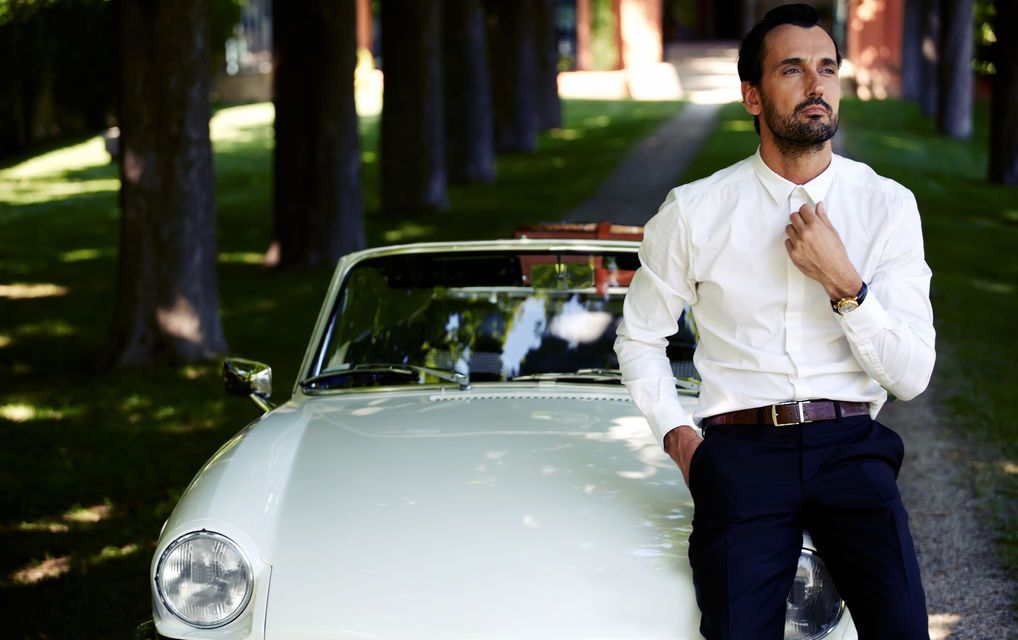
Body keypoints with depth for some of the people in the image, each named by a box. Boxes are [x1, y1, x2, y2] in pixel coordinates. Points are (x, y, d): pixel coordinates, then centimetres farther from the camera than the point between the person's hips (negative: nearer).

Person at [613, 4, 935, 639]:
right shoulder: (695, 212, 4)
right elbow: (640, 337, 17)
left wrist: (842, 281, -11)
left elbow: (913, 376, 1)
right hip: (742, 448, 0)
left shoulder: (887, 205, 5)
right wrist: (678, 436, 4)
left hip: (851, 445, 1)